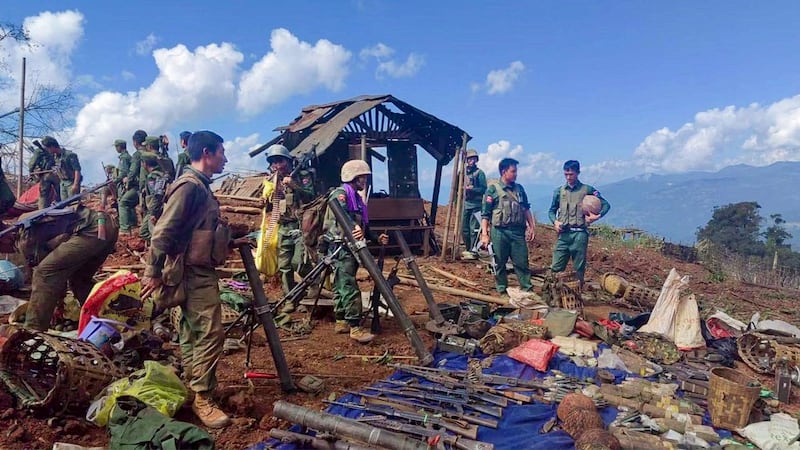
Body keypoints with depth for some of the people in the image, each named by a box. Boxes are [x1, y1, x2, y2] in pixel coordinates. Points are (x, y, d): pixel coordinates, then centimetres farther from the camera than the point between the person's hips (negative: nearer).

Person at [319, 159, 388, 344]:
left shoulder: (356, 198, 21)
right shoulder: (340, 193, -8)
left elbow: (363, 225, 24)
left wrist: (377, 238, 11)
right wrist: (354, 228, -45)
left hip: (349, 247, 10)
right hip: (340, 247, -10)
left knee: (341, 286, 13)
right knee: (350, 287, -14)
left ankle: (341, 321, 20)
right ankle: (355, 327, -15)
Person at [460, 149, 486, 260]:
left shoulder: (479, 173, -3)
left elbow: (483, 189, -8)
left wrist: (472, 189, -20)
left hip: (475, 205, -6)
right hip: (466, 204, 6)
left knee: (473, 229, -7)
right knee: (464, 229, 11)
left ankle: (473, 251, -1)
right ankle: (468, 249, 24)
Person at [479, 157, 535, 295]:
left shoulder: (519, 188, 12)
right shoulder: (493, 189, -3)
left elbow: (526, 209, 18)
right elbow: (485, 214, -5)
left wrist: (532, 227, 12)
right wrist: (484, 234, -11)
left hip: (518, 231, 4)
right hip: (500, 232, -4)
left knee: (522, 262, 5)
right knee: (500, 264, 6)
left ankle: (527, 290, 14)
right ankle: (502, 291, 18)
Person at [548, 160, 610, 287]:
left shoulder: (587, 190, 4)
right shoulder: (559, 191, 11)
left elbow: (606, 205, 8)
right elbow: (552, 210, 17)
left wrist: (597, 216, -10)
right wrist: (555, 221, -3)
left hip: (579, 234, -2)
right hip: (563, 234, 2)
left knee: (579, 268, 3)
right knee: (556, 267, -2)